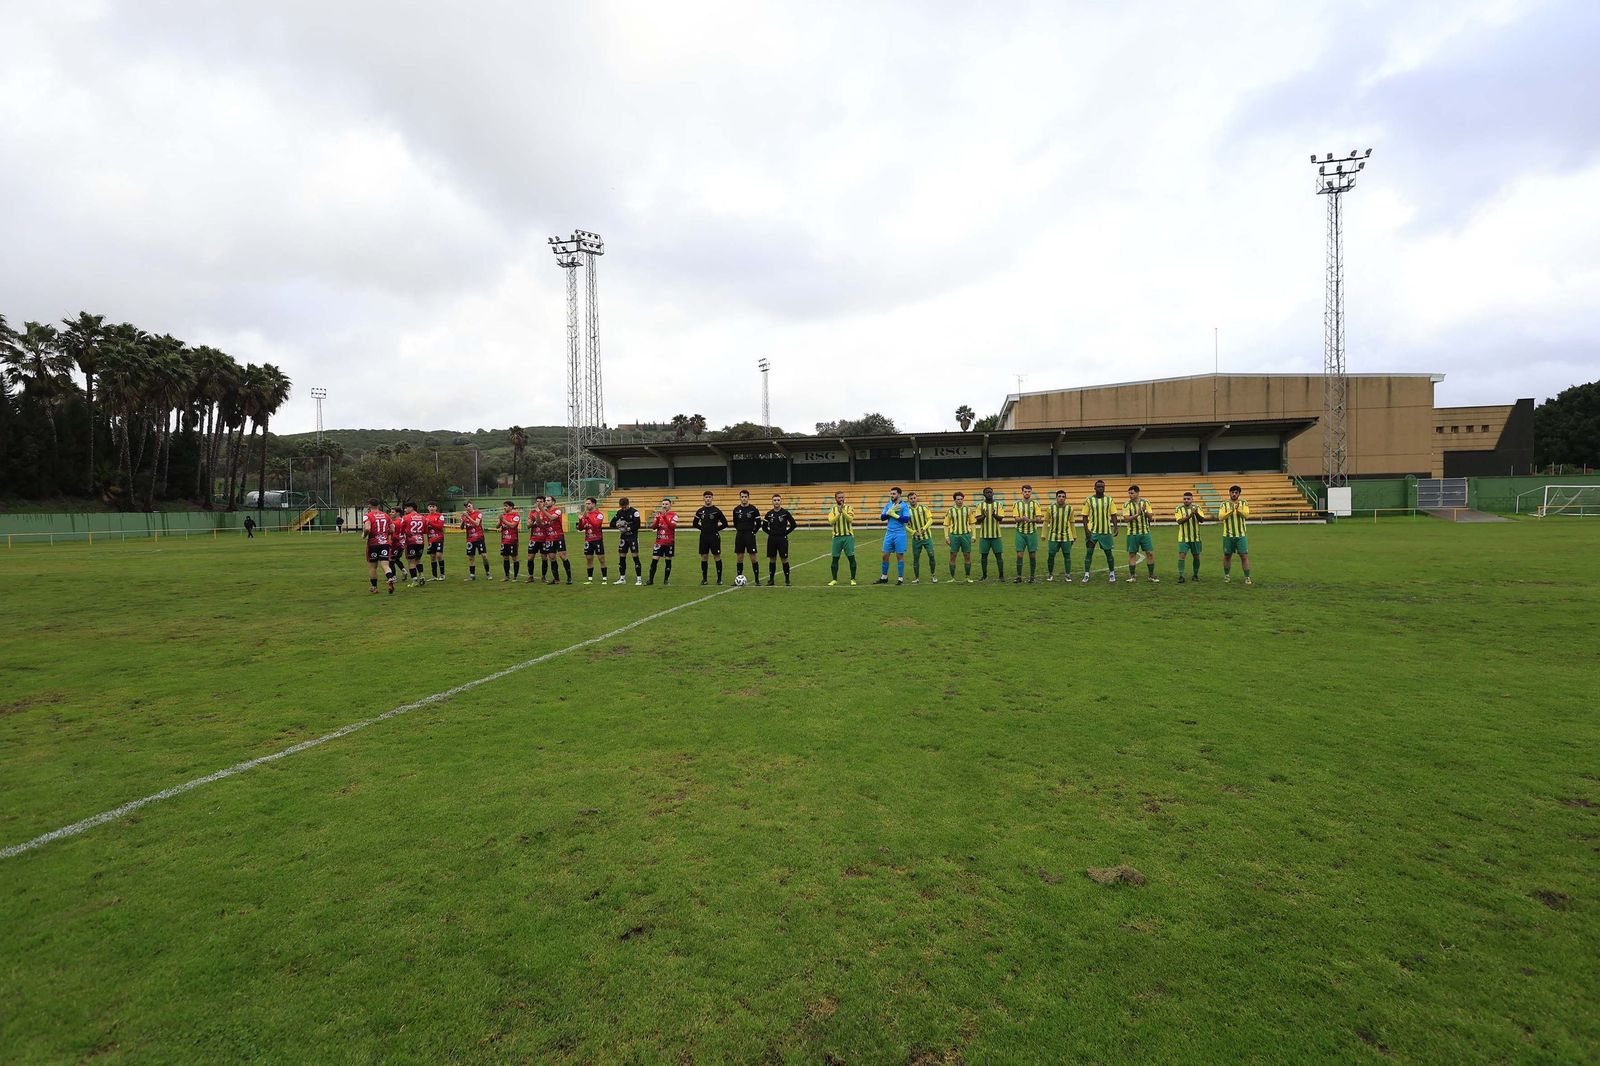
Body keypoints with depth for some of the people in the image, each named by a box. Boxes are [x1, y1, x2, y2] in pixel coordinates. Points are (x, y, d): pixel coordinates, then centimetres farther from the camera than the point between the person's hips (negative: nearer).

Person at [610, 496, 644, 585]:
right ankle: (622, 578, 18)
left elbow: (637, 525, -14)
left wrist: (628, 528, -19)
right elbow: (612, 523, 8)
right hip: (623, 537, 5)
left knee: (635, 557, -8)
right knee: (621, 557, 7)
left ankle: (639, 579, -4)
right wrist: (617, 524, -12)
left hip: (633, 537, -5)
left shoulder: (634, 511, -9)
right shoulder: (619, 512, 7)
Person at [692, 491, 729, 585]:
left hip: (714, 537, -3)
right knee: (704, 557, 6)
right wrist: (703, 528, 8)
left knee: (717, 557, -1)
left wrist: (716, 529, -2)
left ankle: (719, 578, 5)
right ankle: (704, 578, 14)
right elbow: (695, 523, 17)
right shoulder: (700, 511, 6)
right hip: (703, 537, 3)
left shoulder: (716, 510, -3)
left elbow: (725, 523, 1)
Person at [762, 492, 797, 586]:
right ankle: (771, 579, 15)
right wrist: (770, 533, 7)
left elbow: (793, 524, -1)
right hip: (771, 539, 3)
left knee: (784, 559, -2)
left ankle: (787, 579, 6)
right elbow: (764, 526, 17)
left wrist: (786, 532, -4)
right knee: (772, 559, 7)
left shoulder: (785, 512, -4)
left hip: (782, 539, -3)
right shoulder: (769, 514, 5)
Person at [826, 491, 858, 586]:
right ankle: (835, 580, 13)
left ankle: (853, 579, 8)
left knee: (851, 557, -2)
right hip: (837, 537, 1)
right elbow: (831, 521, -8)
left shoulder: (848, 508, 4)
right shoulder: (832, 509, 7)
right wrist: (839, 513, -18)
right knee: (835, 559, 3)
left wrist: (843, 511, -22)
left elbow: (850, 519, -12)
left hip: (848, 536, -1)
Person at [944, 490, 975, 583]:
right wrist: (946, 537, -3)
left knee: (967, 556, 3)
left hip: (966, 534, 1)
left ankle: (968, 577, 12)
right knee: (952, 556, 1)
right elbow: (946, 524, 5)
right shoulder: (950, 510, 3)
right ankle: (952, 577, 9)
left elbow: (972, 523, 8)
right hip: (954, 535, -1)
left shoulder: (968, 509, 5)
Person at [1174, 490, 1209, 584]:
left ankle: (1196, 575, 24)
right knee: (1181, 555, -12)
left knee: (1196, 556, 9)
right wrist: (1189, 515, -26)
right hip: (1183, 537, -2)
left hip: (1195, 537, 2)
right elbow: (1179, 521, -13)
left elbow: (1202, 520, -6)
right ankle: (1181, 576, -11)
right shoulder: (1179, 508, -2)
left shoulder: (1197, 507, 3)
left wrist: (1196, 514, -24)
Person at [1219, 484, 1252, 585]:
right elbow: (1220, 517, -11)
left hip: (1241, 535, 0)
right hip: (1228, 535, 0)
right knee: (1227, 556, 10)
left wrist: (1238, 509, -29)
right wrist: (1231, 511, -24)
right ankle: (1227, 575, 25)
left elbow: (1246, 514, -11)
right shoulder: (1224, 505, 3)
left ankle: (1247, 577, 2)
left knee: (1244, 556, -4)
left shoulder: (1243, 503, 5)